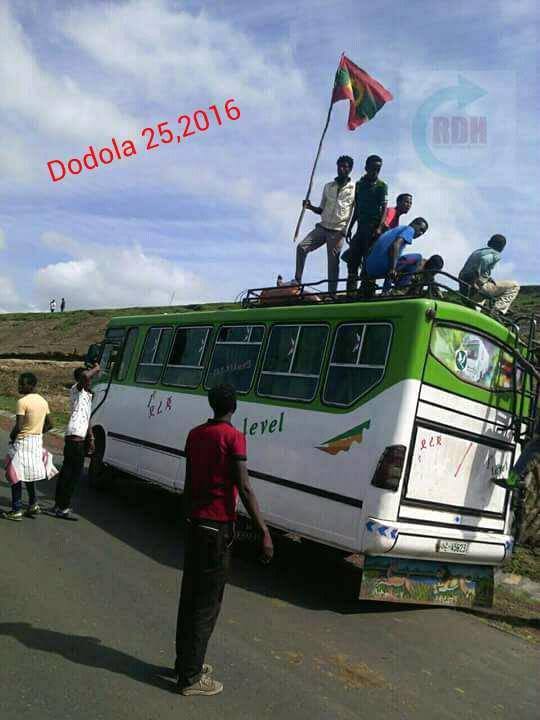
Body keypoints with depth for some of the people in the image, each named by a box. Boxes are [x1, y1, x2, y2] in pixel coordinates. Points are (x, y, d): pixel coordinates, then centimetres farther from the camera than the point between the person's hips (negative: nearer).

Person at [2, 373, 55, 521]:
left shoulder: (22, 401, -16)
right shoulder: (43, 401, 7)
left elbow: (18, 426, -20)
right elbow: (49, 424, 10)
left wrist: (11, 437, -2)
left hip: (23, 442, -7)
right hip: (37, 441, 7)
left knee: (16, 475, 2)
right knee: (29, 475, 20)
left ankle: (17, 510, 4)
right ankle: (33, 504, 23)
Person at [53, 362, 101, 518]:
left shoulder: (87, 393, 21)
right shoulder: (77, 389, -5)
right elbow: (84, 376, -30)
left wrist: (91, 438, 26)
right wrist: (96, 368, -12)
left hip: (77, 436, 10)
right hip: (75, 436, -10)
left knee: (67, 470, 16)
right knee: (75, 473, -6)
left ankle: (59, 504, 25)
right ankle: (63, 507, -1)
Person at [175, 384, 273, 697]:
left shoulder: (195, 434, 7)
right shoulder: (233, 438, -14)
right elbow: (244, 489, -19)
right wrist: (264, 532, -18)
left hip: (194, 522, 7)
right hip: (218, 526, -7)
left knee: (190, 595, 17)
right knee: (208, 602, 1)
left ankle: (185, 661, 30)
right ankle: (191, 677, 8)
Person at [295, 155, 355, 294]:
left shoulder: (354, 189, 1)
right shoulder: (328, 186, 14)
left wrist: (343, 233, -11)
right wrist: (310, 207, -2)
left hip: (338, 231, -4)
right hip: (322, 227, 4)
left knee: (333, 263, -7)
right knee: (301, 247, -12)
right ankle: (297, 281, -6)